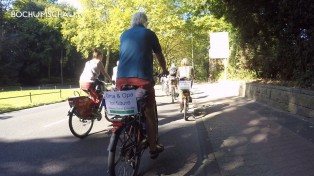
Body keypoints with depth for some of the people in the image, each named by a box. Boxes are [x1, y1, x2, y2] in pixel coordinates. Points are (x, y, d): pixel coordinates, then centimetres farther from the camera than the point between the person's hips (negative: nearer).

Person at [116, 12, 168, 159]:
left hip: (122, 78, 4)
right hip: (142, 78, -4)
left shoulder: (124, 35, 21)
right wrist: (164, 70, 35)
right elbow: (159, 56, 17)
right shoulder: (149, 33, 10)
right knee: (149, 112, 8)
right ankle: (153, 148, 17)